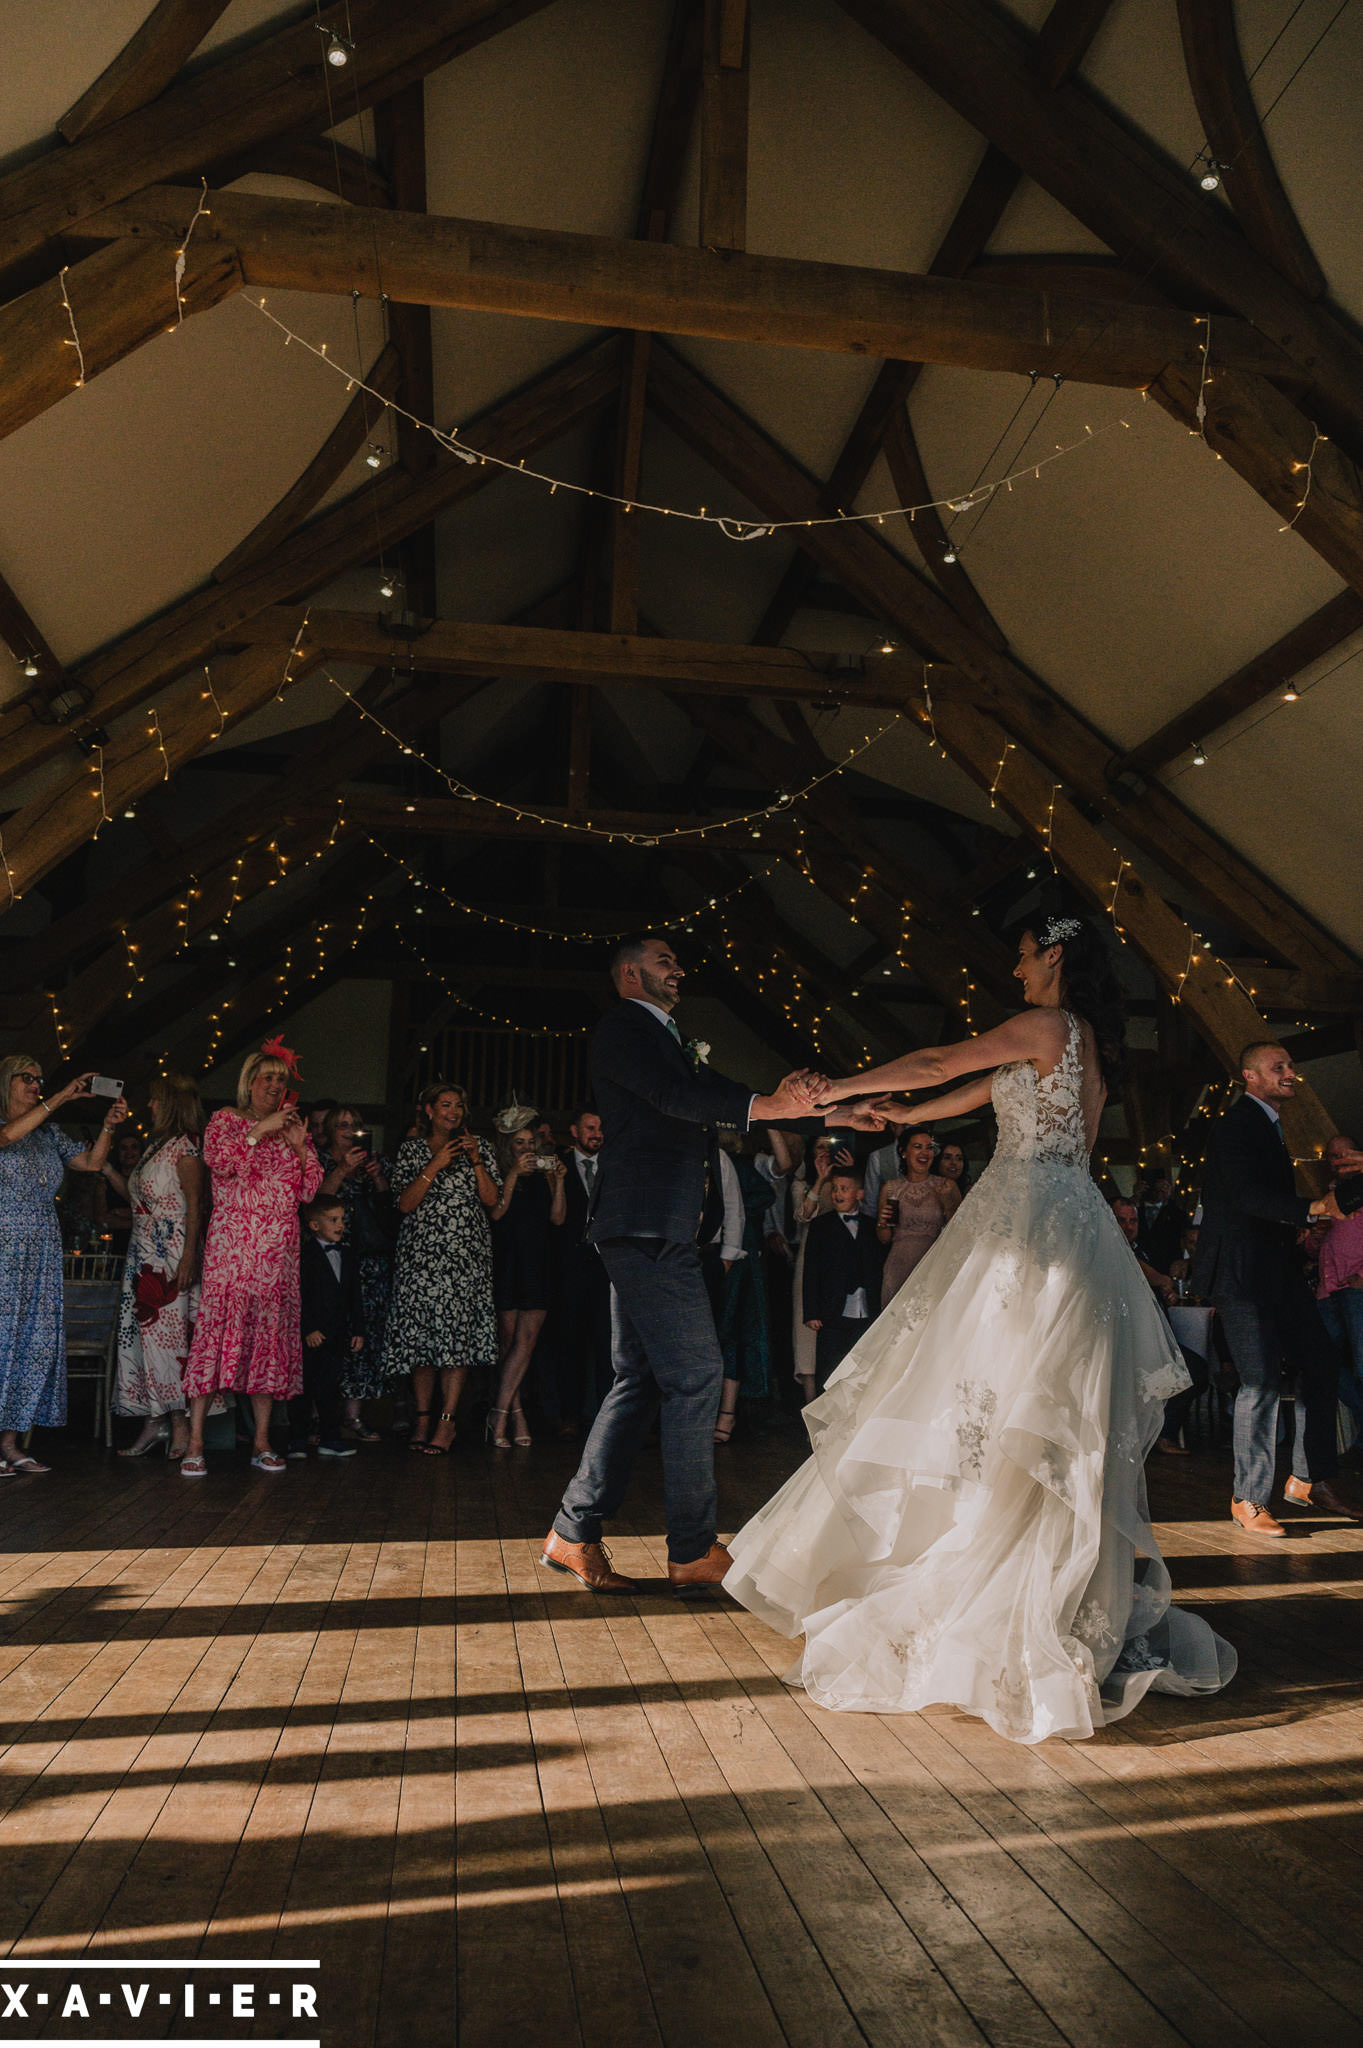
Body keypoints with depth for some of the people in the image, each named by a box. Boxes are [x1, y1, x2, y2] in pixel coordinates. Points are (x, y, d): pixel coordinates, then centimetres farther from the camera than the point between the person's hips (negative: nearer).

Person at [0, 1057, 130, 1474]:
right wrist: (62, 1097, -22)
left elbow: (92, 1162, 13)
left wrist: (109, 1125, -1)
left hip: (42, 1250, 6)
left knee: (36, 1339, 3)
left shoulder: (49, 1134, 17)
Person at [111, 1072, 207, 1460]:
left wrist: (189, 1256, -20)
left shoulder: (185, 1145, -8)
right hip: (143, 1253, 8)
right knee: (142, 1331, 6)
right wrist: (107, 1168, 15)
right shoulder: (154, 1145, 17)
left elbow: (195, 1205, -13)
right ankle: (154, 1420, 11)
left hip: (172, 1253, -8)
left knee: (168, 1331, -8)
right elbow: (136, 1198, 19)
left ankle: (180, 1421, -1)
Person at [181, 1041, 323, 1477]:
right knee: (218, 1330, -10)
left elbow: (310, 1191, 11)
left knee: (270, 1336, 2)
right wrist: (261, 1130, -10)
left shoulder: (294, 1130, 18)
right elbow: (218, 1159, -11)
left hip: (279, 1253, 4)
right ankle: (195, 1443, -5)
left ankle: (262, 1441, 9)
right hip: (230, 1248, -3)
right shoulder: (225, 1119, 9)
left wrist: (300, 1146, -1)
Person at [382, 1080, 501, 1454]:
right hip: (420, 1253, 1)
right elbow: (405, 1203, -1)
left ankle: (448, 1419, -8)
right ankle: (423, 1416, 7)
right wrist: (436, 1164, -9)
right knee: (420, 1333, -2)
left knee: (457, 1329, -11)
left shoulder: (478, 1147, 13)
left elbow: (492, 1200, 4)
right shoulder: (412, 1149, 11)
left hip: (465, 1254, 0)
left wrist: (475, 1160, -6)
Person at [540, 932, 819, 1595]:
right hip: (650, 1225, -10)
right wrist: (765, 1105, -29)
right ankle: (695, 1551, 3)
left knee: (640, 1380, 11)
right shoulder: (621, 1026, -3)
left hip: (656, 1232, 10)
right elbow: (671, 1094, -20)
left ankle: (574, 1533, 17)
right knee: (695, 1375, -7)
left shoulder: (665, 1038, 26)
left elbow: (712, 1101, 19)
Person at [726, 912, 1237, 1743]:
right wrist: (904, 1115, 28)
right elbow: (988, 1091, 23)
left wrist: (844, 1087, 3)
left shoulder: (1045, 1025, -8)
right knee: (1065, 1411, 11)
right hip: (1072, 1221, 8)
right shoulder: (1086, 1040, 17)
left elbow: (940, 1063, -7)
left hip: (1031, 1225, -8)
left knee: (1010, 1398, -5)